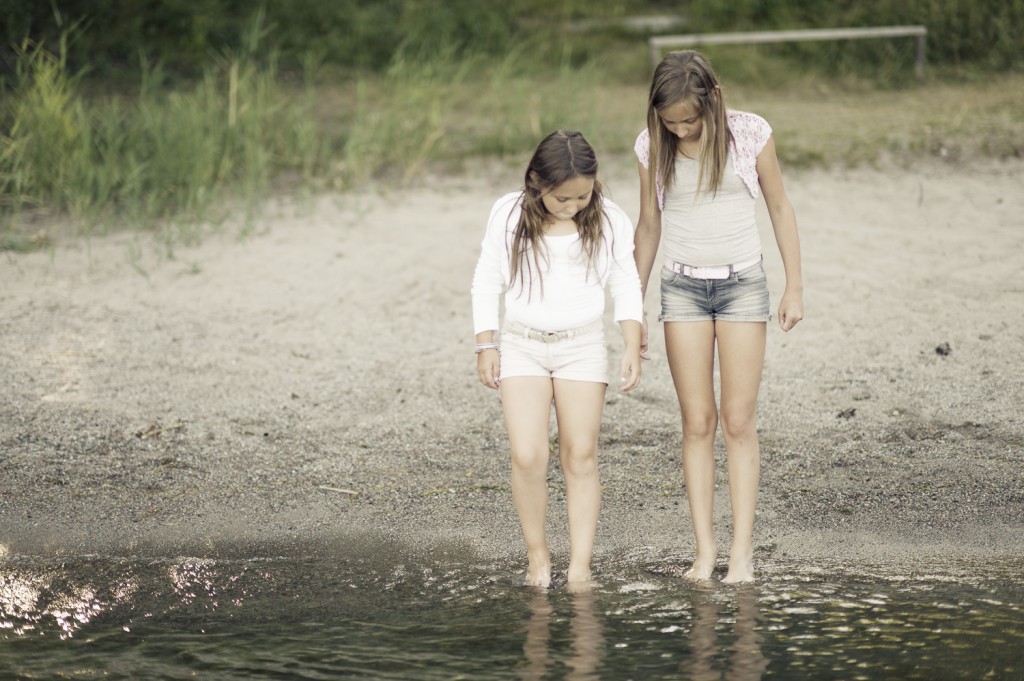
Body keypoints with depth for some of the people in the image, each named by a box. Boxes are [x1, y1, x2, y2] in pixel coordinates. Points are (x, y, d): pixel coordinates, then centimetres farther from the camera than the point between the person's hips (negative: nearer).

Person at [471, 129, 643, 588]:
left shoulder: (610, 221, -4)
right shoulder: (508, 216, -6)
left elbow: (626, 287, 4)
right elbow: (487, 282, 3)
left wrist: (632, 346, -5)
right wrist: (486, 347, -1)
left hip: (583, 347, 1)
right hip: (522, 346, -1)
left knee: (581, 457, 0)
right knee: (527, 457, -12)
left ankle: (580, 565, 4)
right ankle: (536, 555, 5)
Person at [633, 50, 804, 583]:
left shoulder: (750, 134, -7)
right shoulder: (652, 147, -1)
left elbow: (779, 208, 4)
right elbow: (649, 225, 10)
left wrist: (795, 287, 1)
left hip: (742, 284, -1)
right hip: (683, 288, 2)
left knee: (738, 421, -4)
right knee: (697, 423, 0)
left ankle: (742, 549, -2)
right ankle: (704, 548, 2)